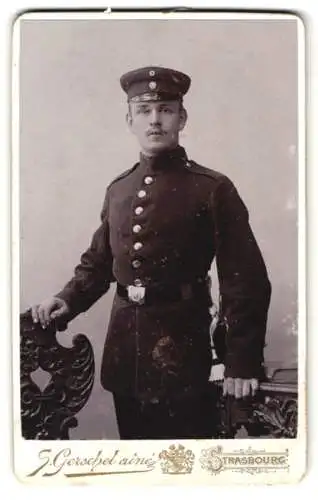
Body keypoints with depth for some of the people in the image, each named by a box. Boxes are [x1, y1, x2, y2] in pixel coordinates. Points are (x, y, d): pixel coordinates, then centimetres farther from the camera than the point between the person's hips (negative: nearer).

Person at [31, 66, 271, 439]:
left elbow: (246, 280, -10)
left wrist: (243, 362, -15)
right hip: (124, 345, 5)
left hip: (181, 343, -5)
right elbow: (98, 260, 18)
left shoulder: (213, 189, -7)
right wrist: (68, 300, -1)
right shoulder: (118, 189, 9)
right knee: (132, 438, 17)